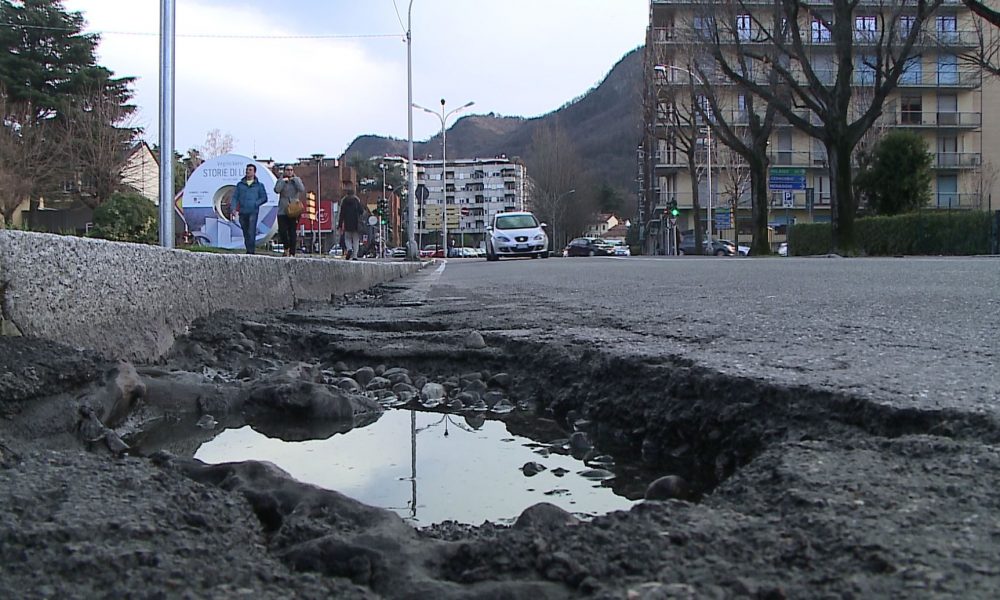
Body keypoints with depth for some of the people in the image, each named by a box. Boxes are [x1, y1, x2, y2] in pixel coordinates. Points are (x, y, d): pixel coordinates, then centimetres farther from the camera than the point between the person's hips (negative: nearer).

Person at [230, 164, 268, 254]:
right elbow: (235, 197, 10)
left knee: (251, 232, -14)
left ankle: (251, 251, -16)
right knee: (245, 233, 9)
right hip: (242, 212, 3)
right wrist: (233, 208, -5)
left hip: (253, 212, -3)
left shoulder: (259, 185, 10)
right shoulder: (240, 184, 14)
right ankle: (248, 249, 18)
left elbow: (264, 198, 9)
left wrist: (255, 204, -7)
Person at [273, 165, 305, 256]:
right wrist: (283, 181, -9)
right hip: (282, 211, 1)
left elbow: (302, 189, -10)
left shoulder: (297, 180, 9)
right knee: (282, 231, -7)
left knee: (292, 233, -2)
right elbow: (277, 190, -9)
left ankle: (292, 253, 2)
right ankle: (286, 247, 18)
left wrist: (295, 179, -7)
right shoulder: (281, 180, 9)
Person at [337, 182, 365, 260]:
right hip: (356, 224, 0)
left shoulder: (343, 200, -3)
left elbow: (341, 214, -3)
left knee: (347, 238, 15)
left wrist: (340, 225, 0)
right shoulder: (357, 199, -2)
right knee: (356, 239, 7)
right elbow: (362, 211, -2)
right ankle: (354, 255, 0)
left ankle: (349, 249, -12)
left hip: (347, 224, 0)